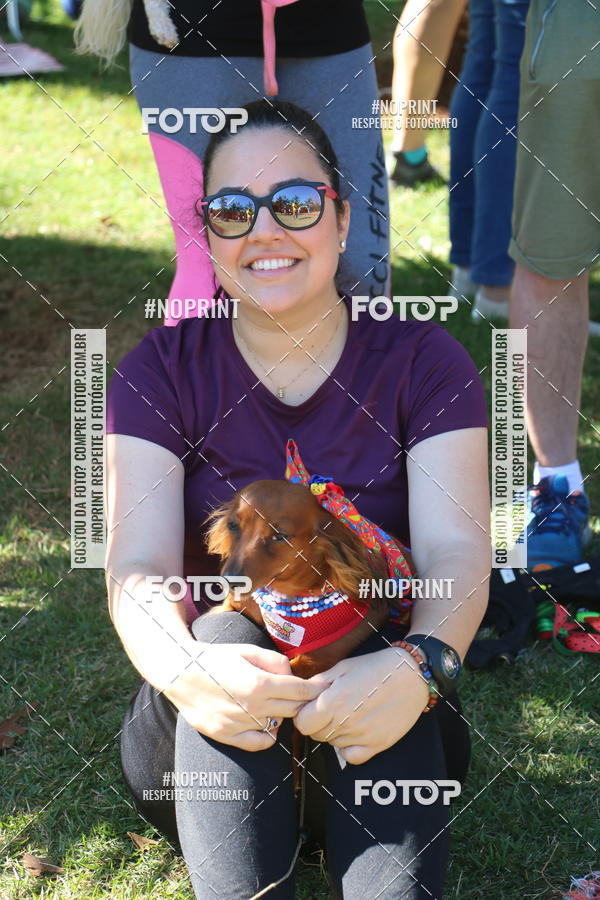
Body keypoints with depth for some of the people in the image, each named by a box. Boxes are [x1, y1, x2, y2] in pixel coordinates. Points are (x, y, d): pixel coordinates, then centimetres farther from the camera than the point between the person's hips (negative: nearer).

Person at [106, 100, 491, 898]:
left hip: (384, 743, 0)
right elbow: (139, 566, -15)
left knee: (383, 674, -33)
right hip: (208, 747, 1)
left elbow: (456, 552, -16)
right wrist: (185, 671, -39)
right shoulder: (162, 371, -2)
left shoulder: (422, 361, -3)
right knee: (231, 630, -32)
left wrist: (415, 666, -40)